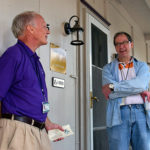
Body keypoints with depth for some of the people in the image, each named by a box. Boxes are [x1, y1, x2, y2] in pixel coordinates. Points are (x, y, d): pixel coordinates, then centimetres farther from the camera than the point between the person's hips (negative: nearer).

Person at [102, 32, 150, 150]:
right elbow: (111, 94, -4)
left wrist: (113, 86, -8)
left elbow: (140, 84, -7)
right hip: (118, 114, -1)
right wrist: (139, 90, -5)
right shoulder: (108, 68, 14)